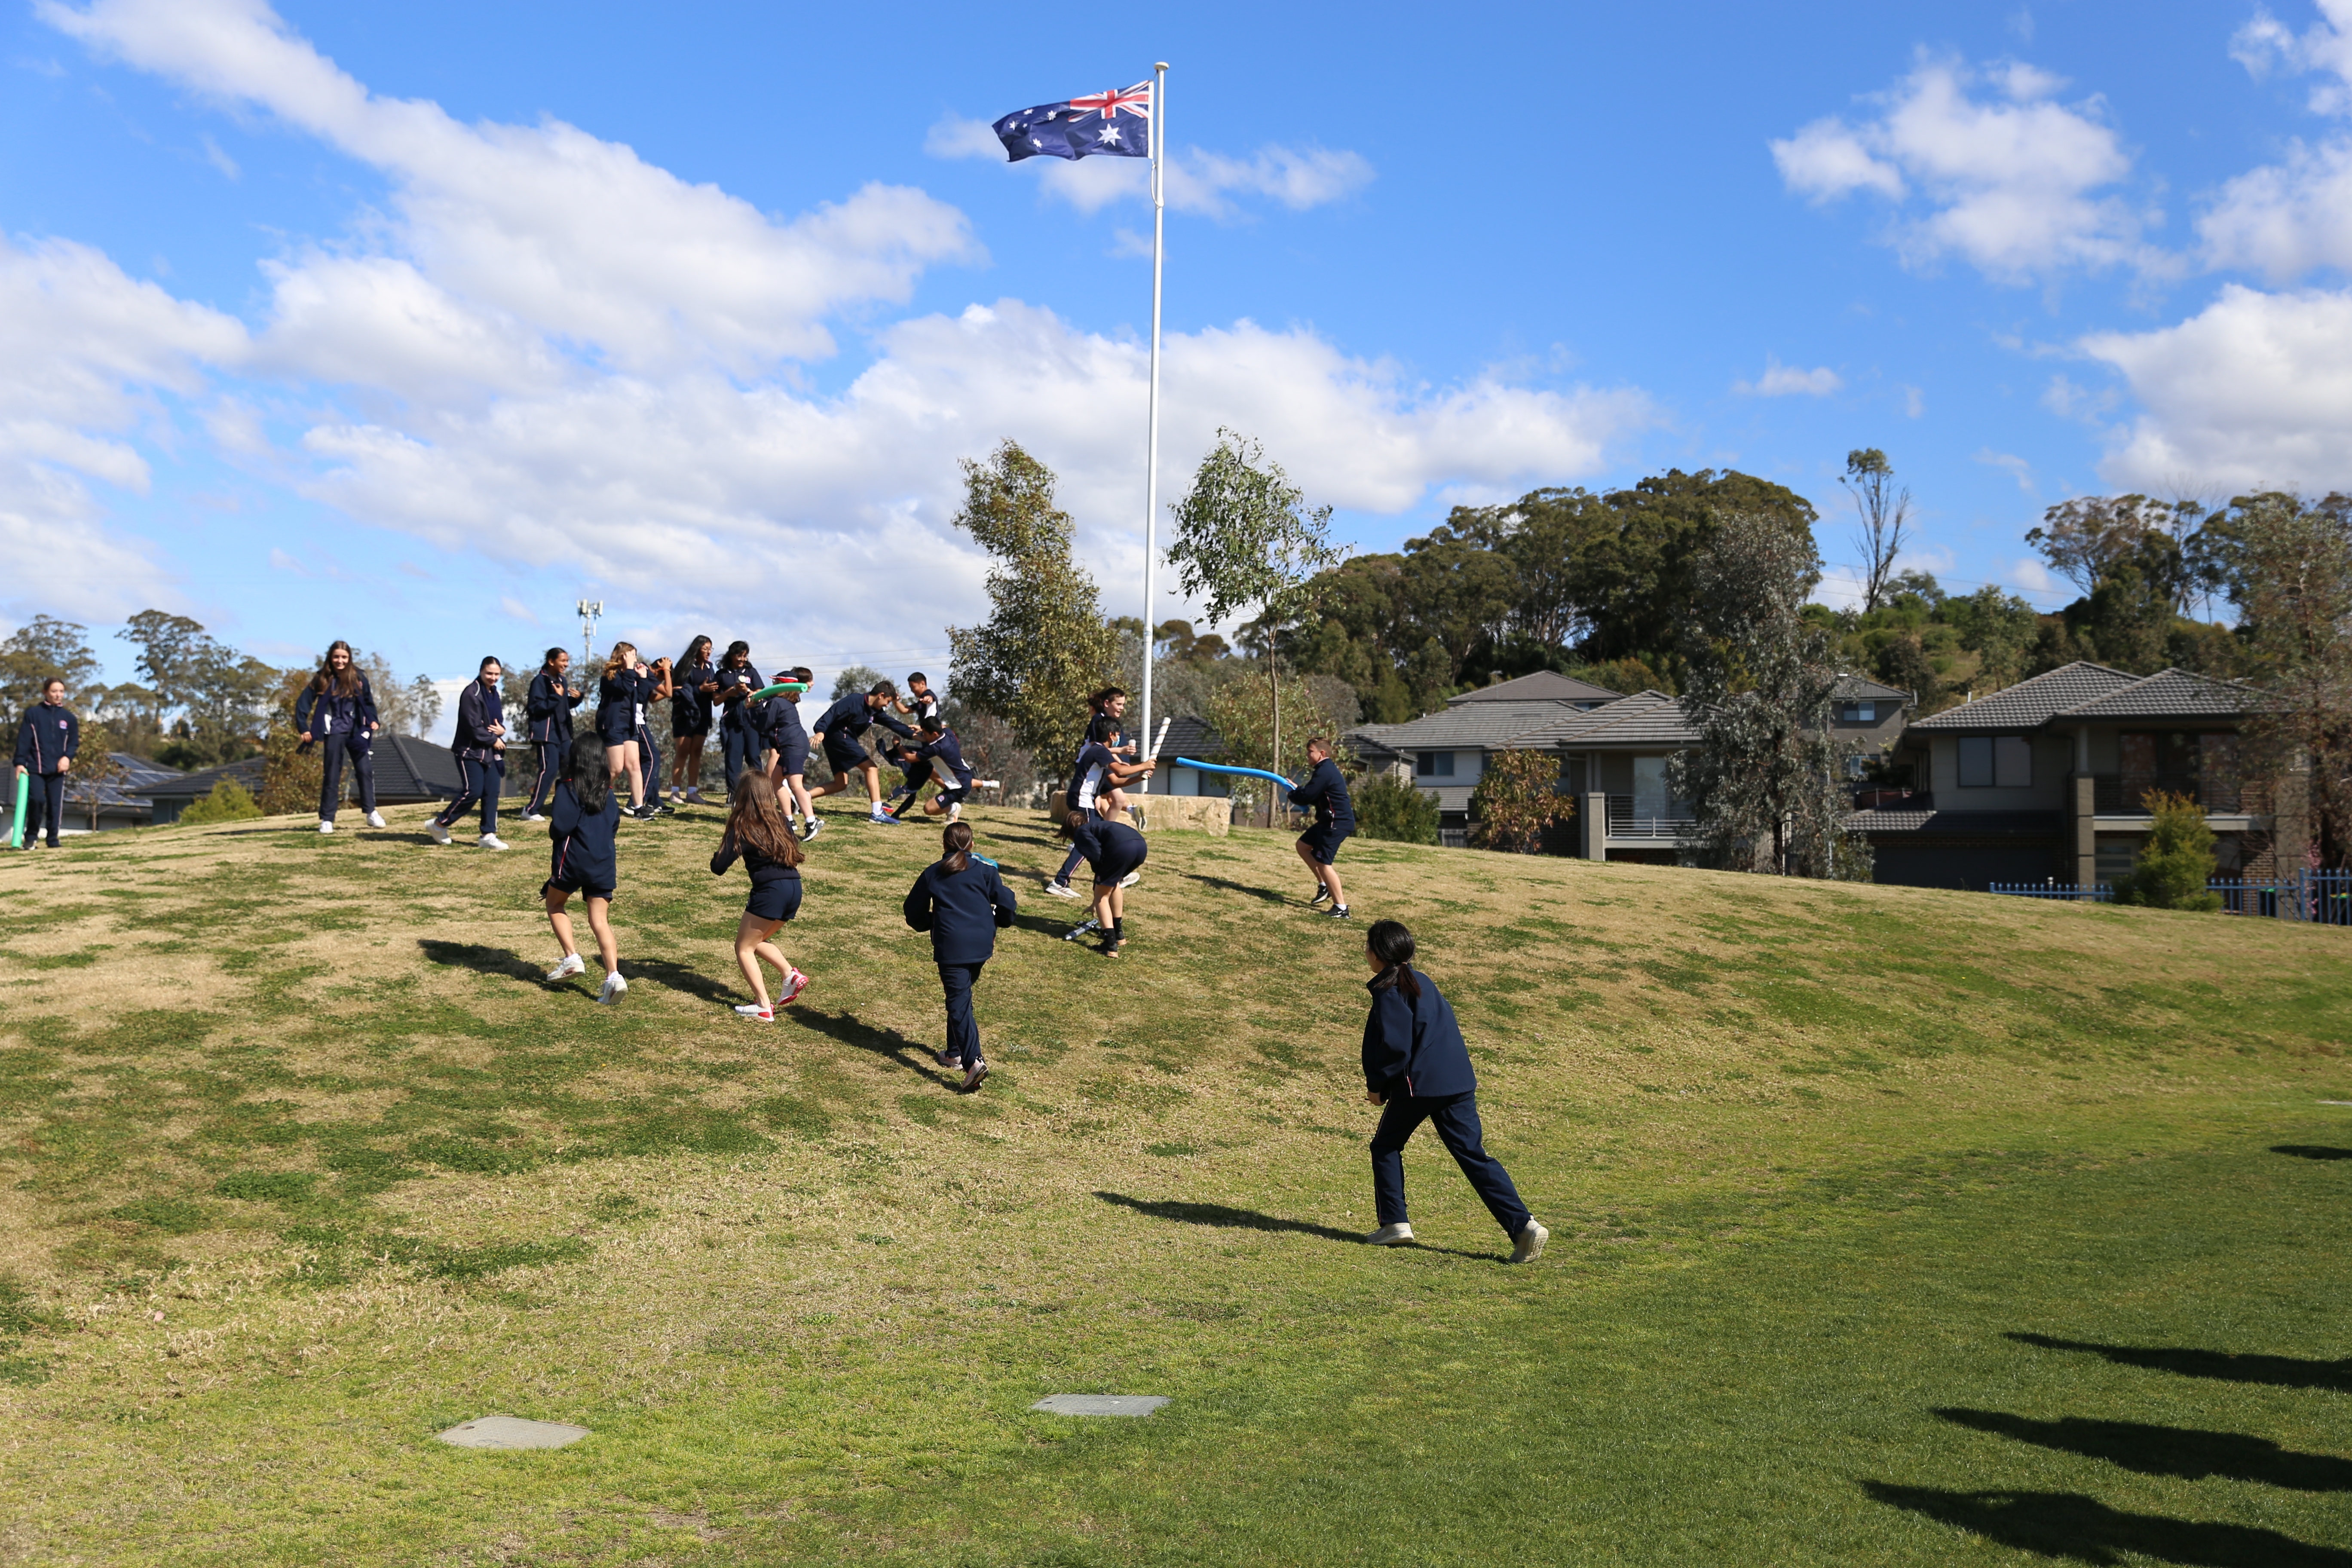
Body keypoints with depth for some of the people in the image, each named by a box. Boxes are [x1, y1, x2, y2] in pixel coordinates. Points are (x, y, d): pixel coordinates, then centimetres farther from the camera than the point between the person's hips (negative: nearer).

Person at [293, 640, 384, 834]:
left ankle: (371, 813, 8)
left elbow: (368, 701, 12)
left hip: (356, 731, 2)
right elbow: (303, 703, -3)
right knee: (331, 775, 0)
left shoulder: (358, 678, 1)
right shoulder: (322, 680, -3)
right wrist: (304, 729, -9)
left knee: (365, 770, -1)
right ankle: (327, 819, 4)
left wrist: (373, 720, -3)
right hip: (334, 732, -2)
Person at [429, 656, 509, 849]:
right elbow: (473, 727, -21)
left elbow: (498, 718, 22)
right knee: (473, 792, -11)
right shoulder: (472, 694, -16)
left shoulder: (493, 693, 12)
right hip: (470, 751, -9)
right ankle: (439, 824, 6)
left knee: (492, 793, 3)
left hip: (489, 753, 9)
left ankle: (488, 835, 6)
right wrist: (494, 740, -11)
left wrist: (501, 729, -1)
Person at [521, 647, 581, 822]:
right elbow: (535, 707, -20)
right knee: (550, 769, -14)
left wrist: (577, 698, 0)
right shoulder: (540, 681, -13)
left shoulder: (562, 681, 12)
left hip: (563, 732, 9)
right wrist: (556, 697, -25)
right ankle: (531, 810, -9)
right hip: (546, 733, -9)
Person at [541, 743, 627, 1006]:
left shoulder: (568, 790, -6)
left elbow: (560, 827, -15)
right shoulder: (608, 793, 11)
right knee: (600, 920, 2)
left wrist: (554, 833, 6)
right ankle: (614, 976, -15)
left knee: (555, 905, 20)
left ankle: (572, 958, 7)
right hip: (604, 864, 4)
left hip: (573, 859, -4)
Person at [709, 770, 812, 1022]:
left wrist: (723, 848, 14)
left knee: (744, 948, 7)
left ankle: (763, 1007, -2)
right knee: (756, 941, 26)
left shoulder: (742, 828, -4)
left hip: (770, 891, -7)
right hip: (794, 889, 7)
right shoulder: (781, 821, 11)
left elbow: (719, 868, -5)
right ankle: (791, 975, 9)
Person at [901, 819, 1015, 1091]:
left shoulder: (932, 874, 7)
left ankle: (973, 1062, -24)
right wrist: (995, 923, 21)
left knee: (959, 1002, -8)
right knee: (961, 996, 21)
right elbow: (1006, 904, 1)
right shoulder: (985, 870, 7)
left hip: (951, 947, -3)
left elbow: (915, 914, 12)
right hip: (982, 945, 3)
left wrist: (931, 923, 31)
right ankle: (955, 1052, 29)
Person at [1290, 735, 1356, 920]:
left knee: (1323, 863, -11)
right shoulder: (1328, 769, 16)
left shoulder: (1324, 772, -19)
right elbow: (1314, 796, 21)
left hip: (1337, 823, -11)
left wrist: (1292, 794, 1)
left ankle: (1341, 908, -10)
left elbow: (1306, 797, -20)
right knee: (1303, 845, 19)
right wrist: (1297, 790, 11)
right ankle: (1324, 885, 22)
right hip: (1331, 820, 11)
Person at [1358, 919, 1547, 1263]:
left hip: (1418, 1083, -7)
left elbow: (1395, 1046, -16)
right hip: (1459, 1081, 7)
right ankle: (1523, 1226, -8)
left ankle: (1395, 1223, 11)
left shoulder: (1390, 991, -8)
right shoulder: (1422, 982, 19)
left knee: (1386, 1146, 14)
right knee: (1474, 1155, 3)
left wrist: (1377, 1086, -2)